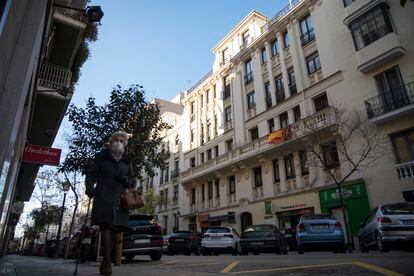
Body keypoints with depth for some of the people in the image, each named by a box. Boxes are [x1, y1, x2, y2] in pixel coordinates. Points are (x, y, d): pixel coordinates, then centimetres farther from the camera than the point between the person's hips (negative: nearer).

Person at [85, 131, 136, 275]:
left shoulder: (127, 162, 20)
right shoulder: (101, 158, 14)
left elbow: (133, 183, 20)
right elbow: (91, 175, 8)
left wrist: (127, 181, -4)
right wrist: (89, 187, -13)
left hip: (119, 200, 3)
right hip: (103, 197, -3)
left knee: (115, 229, -2)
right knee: (106, 226, -17)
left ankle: (105, 262, 7)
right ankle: (107, 262, -18)